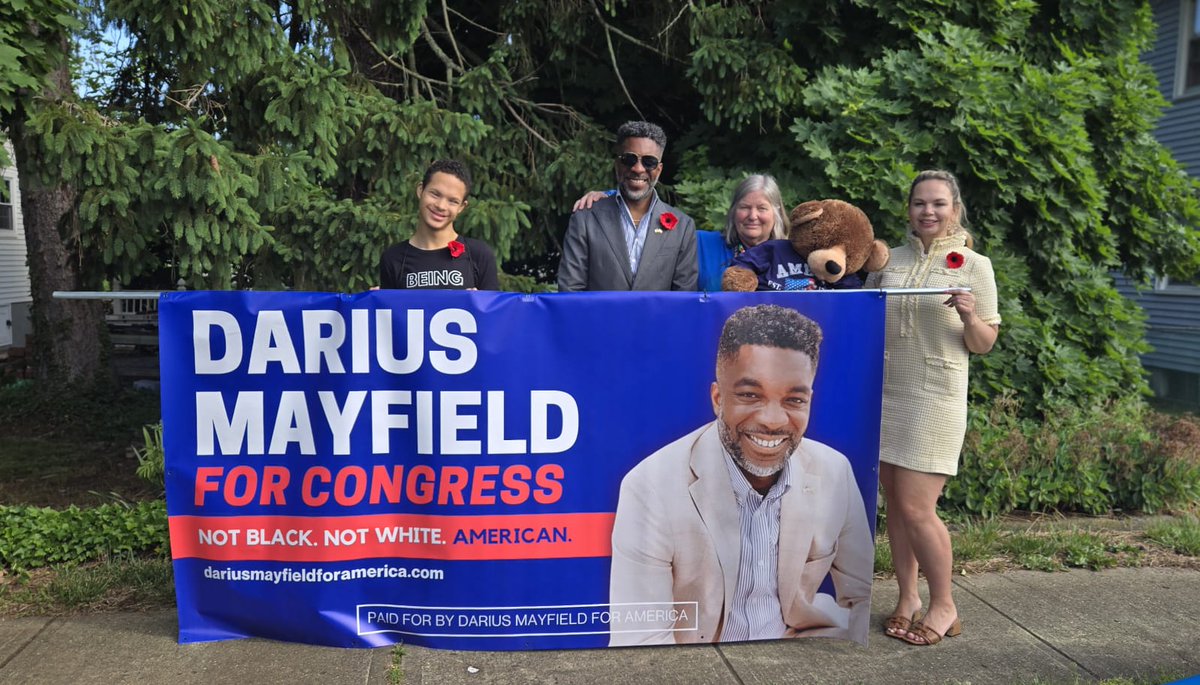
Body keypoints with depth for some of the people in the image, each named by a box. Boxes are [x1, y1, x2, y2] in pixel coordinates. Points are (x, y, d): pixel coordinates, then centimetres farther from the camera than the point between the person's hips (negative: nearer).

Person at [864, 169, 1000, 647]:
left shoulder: (974, 266, -2)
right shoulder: (891, 259, 8)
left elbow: (984, 345, 1)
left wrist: (970, 315, -20)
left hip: (934, 398, -4)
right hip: (883, 393, 4)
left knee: (916, 508, -6)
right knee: (895, 504, 9)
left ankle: (943, 606, 14)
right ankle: (908, 599, 24)